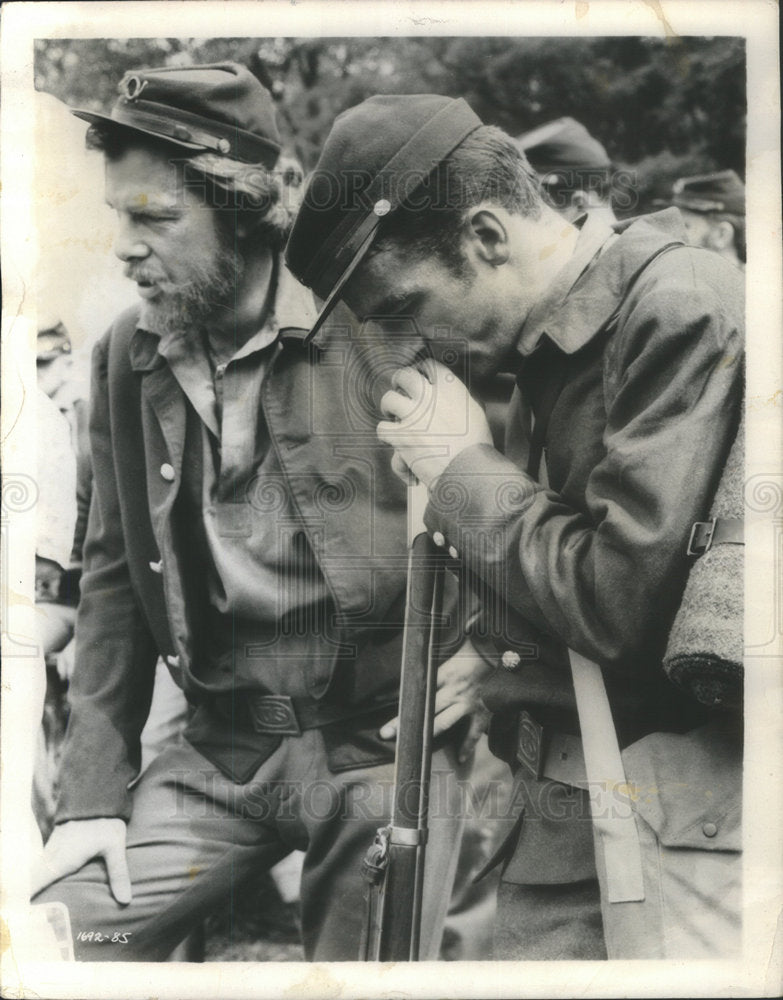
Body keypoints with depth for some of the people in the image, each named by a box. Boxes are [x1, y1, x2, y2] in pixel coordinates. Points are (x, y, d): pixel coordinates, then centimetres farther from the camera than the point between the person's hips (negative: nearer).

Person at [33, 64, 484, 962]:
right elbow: (115, 576, 7)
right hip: (222, 751, 4)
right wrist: (93, 790, 3)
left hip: (386, 741, -3)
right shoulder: (125, 355, 3)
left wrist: (487, 643, -10)